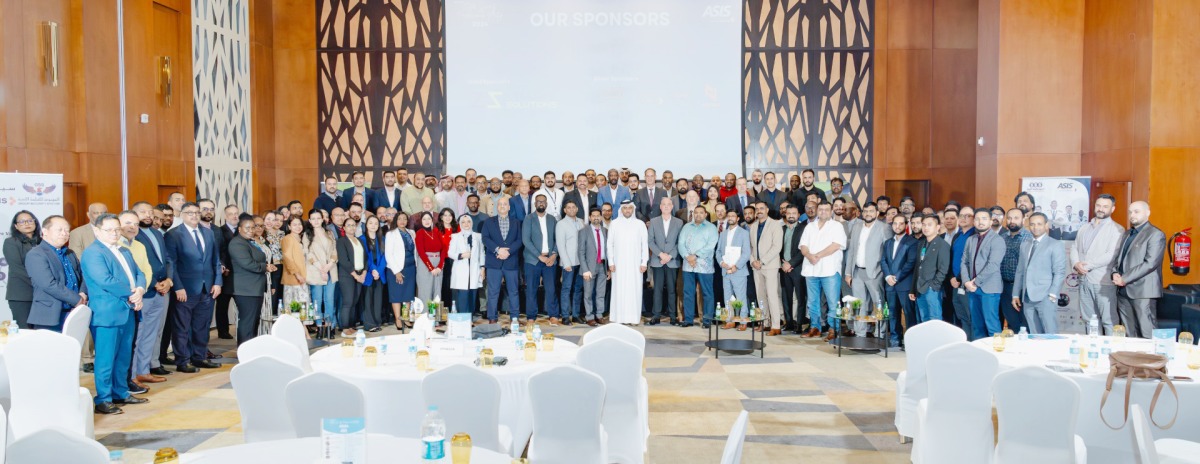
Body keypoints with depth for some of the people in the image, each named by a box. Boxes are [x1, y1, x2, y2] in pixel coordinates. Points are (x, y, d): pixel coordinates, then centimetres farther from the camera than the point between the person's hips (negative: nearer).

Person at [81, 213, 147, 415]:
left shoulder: (124, 251, 18)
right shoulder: (92, 252, -10)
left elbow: (138, 273, 14)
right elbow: (105, 281, -20)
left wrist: (139, 290, -7)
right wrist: (131, 293, -13)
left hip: (128, 312, 8)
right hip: (107, 313, -8)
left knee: (124, 357, 15)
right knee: (106, 358, -3)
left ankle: (121, 393, 25)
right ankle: (103, 400, 4)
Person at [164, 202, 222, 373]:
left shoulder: (208, 233, 12)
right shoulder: (173, 235, -5)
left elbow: (216, 260, 14)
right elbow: (171, 264, -9)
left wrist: (217, 282, 5)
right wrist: (178, 287, -14)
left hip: (207, 288, 5)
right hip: (185, 289, -5)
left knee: (202, 326, 11)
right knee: (182, 327, 3)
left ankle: (199, 357, 22)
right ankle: (182, 362, 10)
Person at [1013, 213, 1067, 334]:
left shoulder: (1055, 245, 2)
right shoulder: (1024, 245, 19)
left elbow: (1060, 272, -5)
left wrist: (1052, 294, -14)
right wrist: (1016, 294, 13)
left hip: (1045, 297, -5)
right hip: (1027, 298, 5)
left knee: (1050, 334, -7)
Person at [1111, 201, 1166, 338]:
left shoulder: (1156, 235, -6)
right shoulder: (1126, 234, 20)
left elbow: (1150, 263, -16)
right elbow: (1117, 256, 20)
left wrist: (1125, 279, -16)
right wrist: (1115, 273, -2)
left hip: (1142, 290, -7)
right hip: (1123, 290, 8)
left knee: (1147, 332, -8)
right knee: (1127, 333, 10)